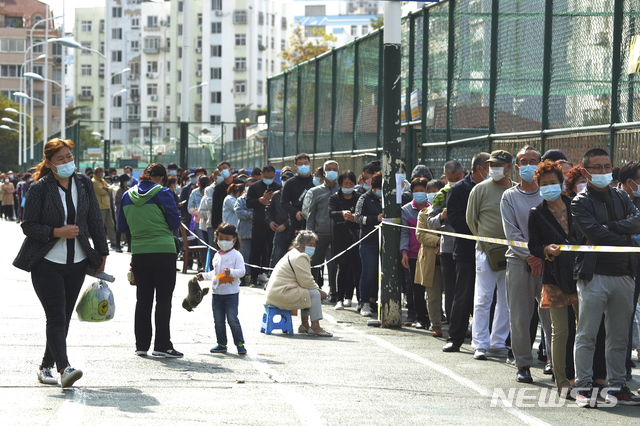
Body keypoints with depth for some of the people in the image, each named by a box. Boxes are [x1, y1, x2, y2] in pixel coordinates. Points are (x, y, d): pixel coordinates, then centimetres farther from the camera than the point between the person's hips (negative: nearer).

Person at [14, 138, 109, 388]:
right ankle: (64, 368, -24)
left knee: (64, 317, 8)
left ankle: (46, 367, 21)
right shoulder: (39, 188, -7)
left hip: (77, 263, 5)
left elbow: (95, 220, 12)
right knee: (56, 317, -14)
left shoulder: (84, 184, 5)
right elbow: (28, 226, -7)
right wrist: (57, 232, -19)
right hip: (46, 263, -5)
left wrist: (102, 253, 11)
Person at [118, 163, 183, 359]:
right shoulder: (162, 193, -6)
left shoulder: (128, 196, 7)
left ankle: (141, 345, 12)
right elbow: (175, 222, -4)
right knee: (163, 299, 0)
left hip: (139, 252, 4)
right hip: (164, 251, -4)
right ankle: (162, 345, -3)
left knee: (143, 299, 10)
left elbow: (122, 227, 13)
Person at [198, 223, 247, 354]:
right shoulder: (217, 256, 15)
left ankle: (240, 343, 3)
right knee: (218, 320, 8)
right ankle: (221, 344, 17)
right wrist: (204, 276, 15)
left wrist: (231, 272, -30)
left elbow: (241, 271, -14)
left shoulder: (236, 255, -5)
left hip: (231, 293, -6)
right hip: (217, 293, 6)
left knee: (232, 319, -7)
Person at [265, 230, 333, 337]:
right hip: (281, 295, -11)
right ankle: (315, 327, -14)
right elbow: (306, 282, -18)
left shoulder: (293, 255, 23)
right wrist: (320, 291, -3)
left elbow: (305, 280, 23)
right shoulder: (300, 258, -13)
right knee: (315, 294, -14)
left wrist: (318, 289, 8)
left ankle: (305, 325, 20)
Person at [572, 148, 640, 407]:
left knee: (619, 336, 9)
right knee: (587, 335, -4)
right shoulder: (581, 202, -2)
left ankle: (617, 386, 15)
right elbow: (594, 234, -14)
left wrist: (611, 227, -14)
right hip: (594, 275, -5)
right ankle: (583, 388, 0)